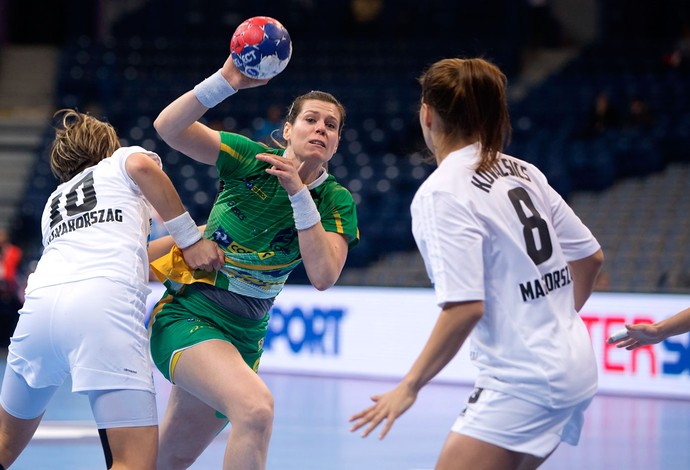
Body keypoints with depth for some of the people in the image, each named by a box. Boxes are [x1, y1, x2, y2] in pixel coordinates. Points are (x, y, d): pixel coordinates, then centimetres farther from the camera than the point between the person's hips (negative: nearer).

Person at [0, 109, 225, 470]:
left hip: (40, 303, 5)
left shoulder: (54, 201, 37)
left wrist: (188, 238, 48)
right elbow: (142, 166, 0)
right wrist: (190, 239, 6)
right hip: (105, 307, -5)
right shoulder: (121, 160, 25)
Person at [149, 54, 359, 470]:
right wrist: (226, 80, -35)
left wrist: (299, 193, -23)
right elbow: (168, 128, -21)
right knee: (256, 407, -32)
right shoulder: (252, 159, -10)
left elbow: (323, 276, -17)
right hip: (187, 315, -5)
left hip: (245, 336, 6)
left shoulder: (337, 202, -2)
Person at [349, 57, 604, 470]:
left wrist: (409, 386, -16)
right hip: (576, 368, 9)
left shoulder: (443, 192, -14)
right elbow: (590, 257, 15)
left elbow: (465, 308, -22)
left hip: (523, 381, -9)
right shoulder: (522, 172, 8)